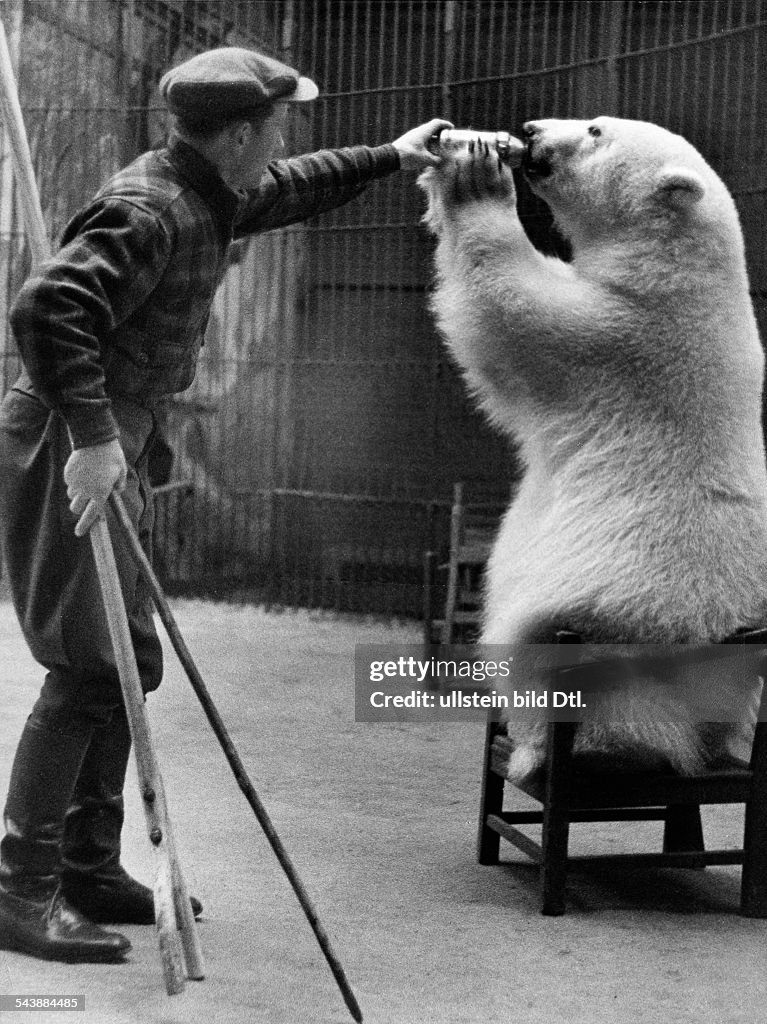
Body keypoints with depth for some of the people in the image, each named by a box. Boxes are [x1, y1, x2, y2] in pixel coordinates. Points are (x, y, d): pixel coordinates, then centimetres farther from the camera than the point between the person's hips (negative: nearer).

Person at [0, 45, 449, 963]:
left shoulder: (210, 197, 12)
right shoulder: (146, 212, -19)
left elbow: (289, 191, 33)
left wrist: (388, 158, 36)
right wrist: (91, 434, -32)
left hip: (113, 444, 10)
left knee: (127, 661, 12)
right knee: (89, 666, -11)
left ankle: (90, 868, 23)